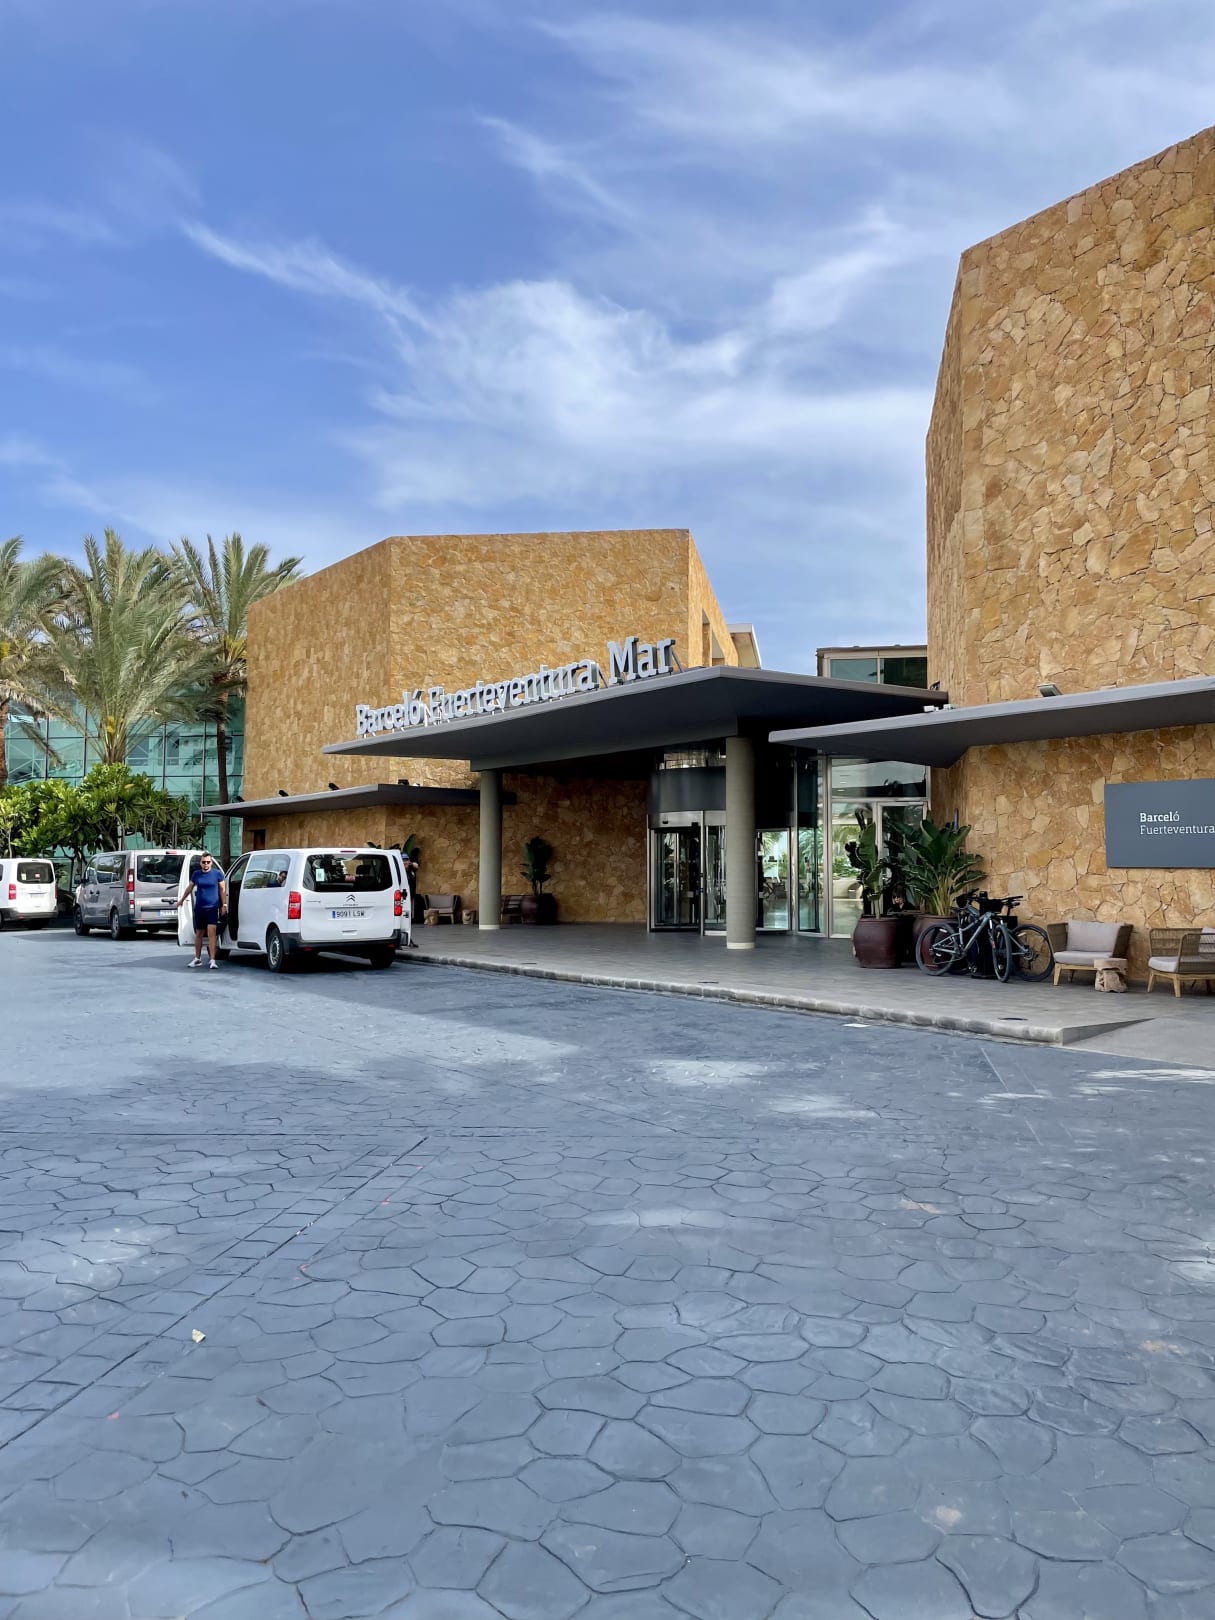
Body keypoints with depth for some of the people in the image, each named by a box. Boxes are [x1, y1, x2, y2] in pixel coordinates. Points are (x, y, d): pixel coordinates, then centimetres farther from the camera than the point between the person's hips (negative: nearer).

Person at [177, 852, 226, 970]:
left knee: (211, 932, -15)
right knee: (199, 934, 12)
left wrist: (224, 904, -1)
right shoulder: (196, 874, 5)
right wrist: (182, 900, 29)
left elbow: (222, 889, 2)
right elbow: (190, 887, 20)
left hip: (213, 908, -3)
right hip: (199, 908, 3)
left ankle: (212, 960, -13)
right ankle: (197, 959, 23)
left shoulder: (217, 873, -2)